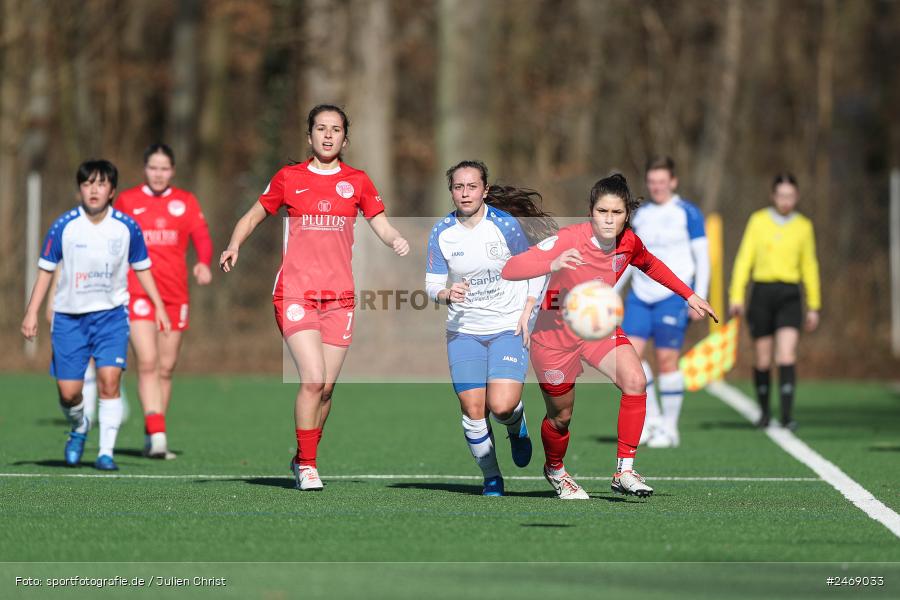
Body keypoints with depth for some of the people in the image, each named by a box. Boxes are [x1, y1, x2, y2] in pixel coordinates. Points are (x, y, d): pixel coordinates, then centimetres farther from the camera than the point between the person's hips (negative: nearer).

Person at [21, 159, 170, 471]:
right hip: (69, 316, 0)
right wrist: (32, 312, -2)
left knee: (109, 380, -17)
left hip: (111, 314, 0)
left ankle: (106, 452, -9)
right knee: (68, 392, -1)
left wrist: (158, 306, 7)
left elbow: (142, 268, 10)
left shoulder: (127, 227, -4)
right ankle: (79, 428, 33)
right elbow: (46, 269, 2)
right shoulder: (64, 226, -7)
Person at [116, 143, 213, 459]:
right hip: (138, 293, -3)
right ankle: (157, 435, -25)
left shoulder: (186, 202, 10)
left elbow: (202, 238, 2)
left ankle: (151, 437, 19)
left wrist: (204, 263, -17)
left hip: (175, 295, 3)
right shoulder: (127, 201, 7)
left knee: (166, 368, 7)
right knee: (147, 363, -17)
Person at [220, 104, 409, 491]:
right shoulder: (289, 178, 7)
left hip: (339, 296, 2)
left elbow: (382, 226, 9)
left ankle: (303, 459, 22)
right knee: (313, 380, -16)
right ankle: (306, 464, -4)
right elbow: (253, 216, 15)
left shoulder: (357, 181, 10)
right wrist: (234, 247, -3)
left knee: (327, 387, 3)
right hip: (295, 294, -2)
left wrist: (396, 241, -14)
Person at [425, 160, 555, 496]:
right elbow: (431, 284, 2)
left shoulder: (505, 225, -9)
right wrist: (446, 294, -20)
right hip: (464, 331, 2)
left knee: (502, 406, -18)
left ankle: (517, 428, 19)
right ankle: (491, 477, 16)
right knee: (472, 411, -4)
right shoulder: (442, 232, -3)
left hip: (509, 328, -2)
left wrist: (527, 313, -7)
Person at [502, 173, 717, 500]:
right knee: (561, 416, 8)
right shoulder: (568, 240, -28)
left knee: (635, 382, -22)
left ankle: (624, 472, -12)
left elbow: (651, 265, 15)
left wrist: (690, 295, 14)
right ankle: (554, 469, 43)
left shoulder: (628, 242, -10)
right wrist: (552, 265, -53)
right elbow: (510, 269, -36)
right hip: (555, 333, -4)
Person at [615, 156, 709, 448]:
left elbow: (702, 258, -2)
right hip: (640, 295, 5)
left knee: (667, 359, -6)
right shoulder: (640, 214, 13)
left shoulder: (688, 214, -1)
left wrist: (699, 299, -10)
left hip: (673, 294, -5)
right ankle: (651, 417, 5)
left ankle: (669, 428, 5)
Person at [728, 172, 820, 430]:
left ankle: (787, 415, -18)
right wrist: (736, 295, -6)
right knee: (762, 360, 5)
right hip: (762, 292, 0)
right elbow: (744, 259, 2)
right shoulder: (758, 220, 3)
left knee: (787, 356, -15)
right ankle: (764, 411, 25)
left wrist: (814, 305, 13)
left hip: (789, 295, 0)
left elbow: (809, 266, 13)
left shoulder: (803, 226, 7)